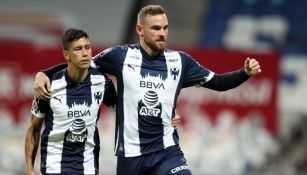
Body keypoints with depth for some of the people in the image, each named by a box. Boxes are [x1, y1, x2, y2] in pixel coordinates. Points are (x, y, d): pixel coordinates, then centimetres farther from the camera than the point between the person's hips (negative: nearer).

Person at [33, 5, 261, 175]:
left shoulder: (180, 61, 2)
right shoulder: (121, 56, -3)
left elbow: (217, 82, 9)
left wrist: (245, 73, -7)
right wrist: (44, 74, -7)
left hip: (167, 151, 1)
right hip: (130, 153, 0)